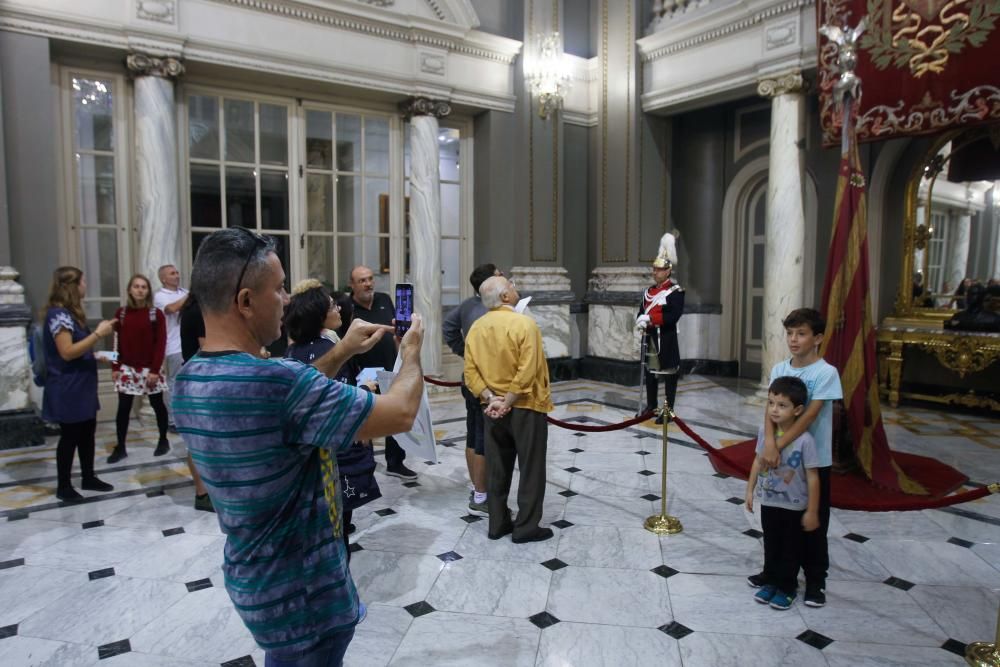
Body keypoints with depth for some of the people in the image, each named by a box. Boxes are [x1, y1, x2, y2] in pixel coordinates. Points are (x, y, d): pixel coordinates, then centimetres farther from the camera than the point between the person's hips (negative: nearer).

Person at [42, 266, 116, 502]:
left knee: (87, 432, 15)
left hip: (82, 386, 9)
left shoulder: (70, 312, 13)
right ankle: (63, 486, 15)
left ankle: (88, 478, 26)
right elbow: (67, 352, -24)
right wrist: (98, 334, -24)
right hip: (68, 390, -9)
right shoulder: (58, 314, -18)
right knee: (70, 436, 1)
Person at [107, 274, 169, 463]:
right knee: (123, 408, 4)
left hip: (150, 368, -2)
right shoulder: (121, 313, 4)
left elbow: (161, 343, -8)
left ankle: (163, 441, 23)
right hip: (127, 368, 3)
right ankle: (120, 447, 13)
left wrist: (155, 369, -13)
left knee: (157, 405, 9)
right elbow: (117, 343, 6)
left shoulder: (156, 314, -5)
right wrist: (115, 367, 2)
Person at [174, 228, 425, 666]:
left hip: (252, 576, 8)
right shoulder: (274, 382, -33)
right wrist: (411, 354, -7)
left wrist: (340, 354, 6)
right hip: (301, 592, -8)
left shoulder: (190, 380, -4)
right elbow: (401, 415, -25)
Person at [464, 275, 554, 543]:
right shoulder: (524, 323, -16)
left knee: (497, 470, 14)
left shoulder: (476, 327, 1)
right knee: (531, 469, 7)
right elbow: (527, 372, -23)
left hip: (494, 409, 6)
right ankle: (526, 527, 14)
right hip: (526, 407, -6)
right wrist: (508, 403, -16)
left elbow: (471, 371, -4)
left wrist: (491, 398, -8)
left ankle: (498, 524, 24)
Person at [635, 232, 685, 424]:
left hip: (667, 339, -6)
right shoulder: (649, 291, 11)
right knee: (650, 372, 13)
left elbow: (674, 315, -20)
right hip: (650, 338, 7)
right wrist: (641, 322, -11)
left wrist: (650, 318, -24)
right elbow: (641, 312, 12)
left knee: (669, 374, 1)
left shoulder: (676, 291, -9)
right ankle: (651, 405, 26)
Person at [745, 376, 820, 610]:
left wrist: (812, 511, -12)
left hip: (794, 506, -4)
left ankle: (786, 587, 31)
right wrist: (750, 490, 8)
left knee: (790, 549, 15)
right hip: (768, 501, 4)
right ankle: (769, 582, 36)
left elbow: (812, 477, -17)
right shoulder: (765, 432, -10)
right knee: (771, 545, 20)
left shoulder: (804, 440, -24)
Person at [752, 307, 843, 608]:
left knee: (813, 522, 9)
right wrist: (769, 443, -26)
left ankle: (815, 579, 25)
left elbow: (809, 416, -21)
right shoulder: (779, 369, 0)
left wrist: (779, 445, -26)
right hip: (782, 455, 5)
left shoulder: (826, 373, -15)